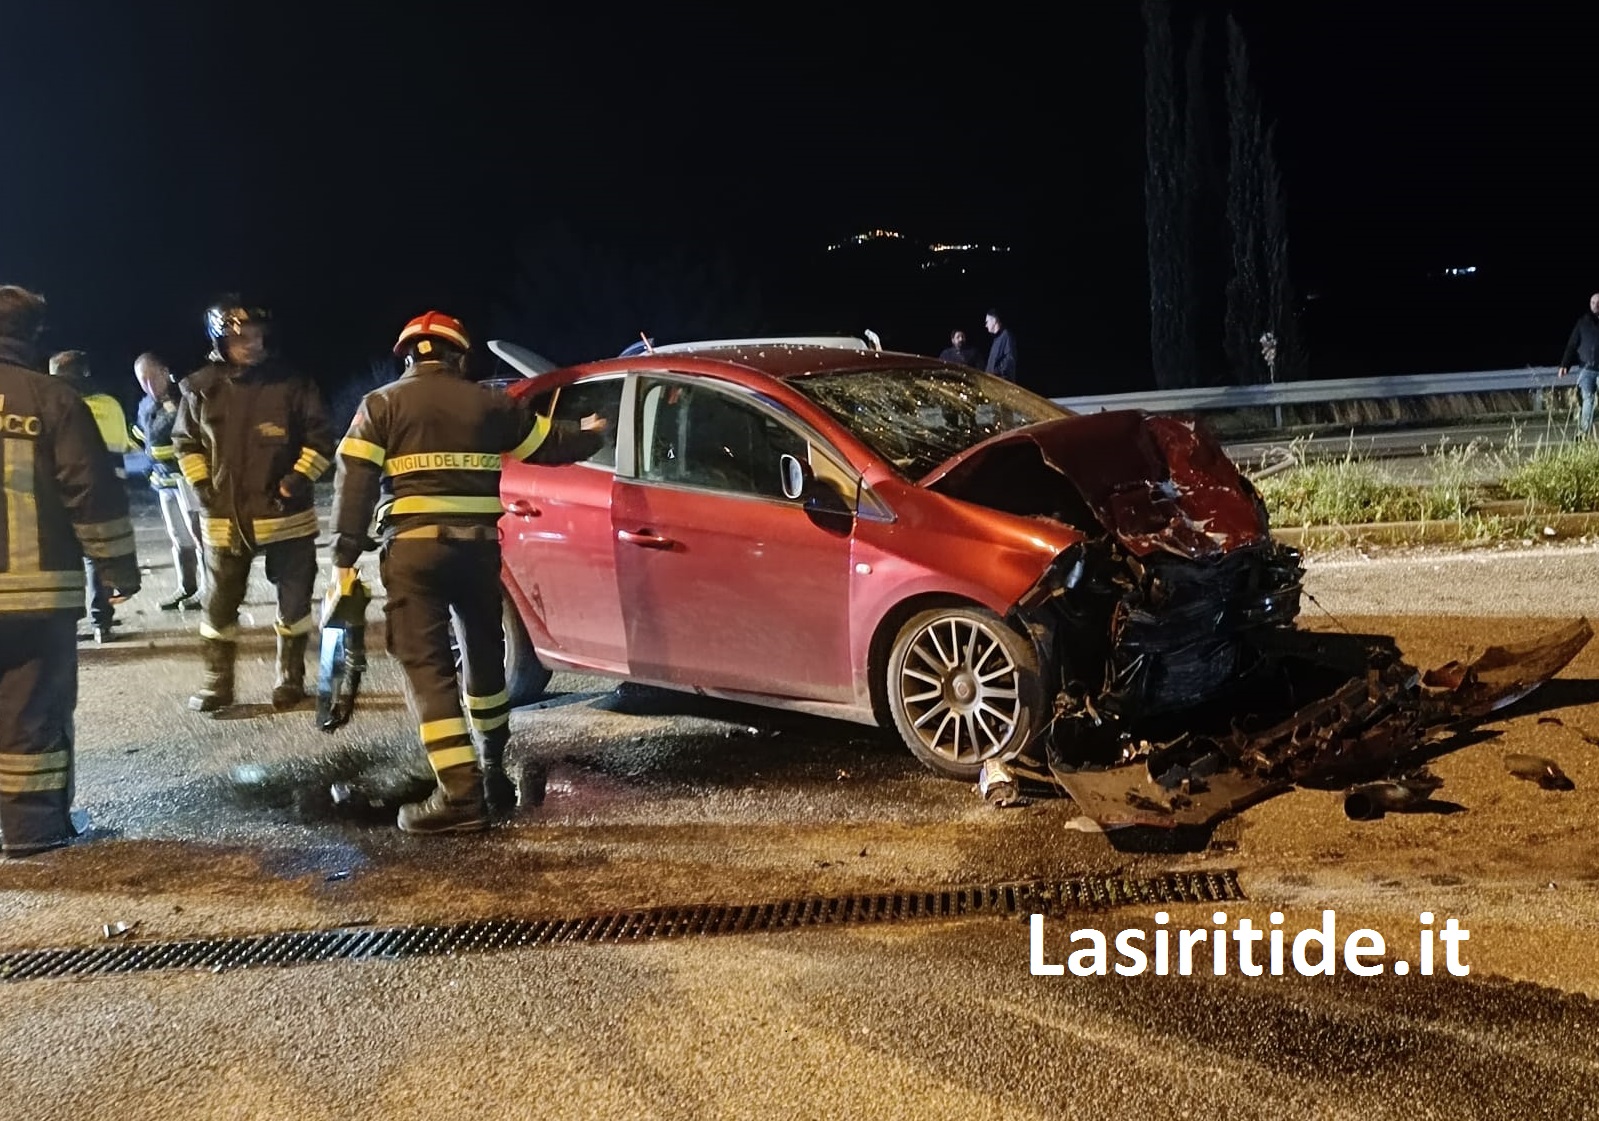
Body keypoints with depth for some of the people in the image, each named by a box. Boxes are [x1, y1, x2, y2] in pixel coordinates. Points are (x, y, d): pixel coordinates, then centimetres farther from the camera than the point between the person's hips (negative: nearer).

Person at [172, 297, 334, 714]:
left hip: (286, 513, -2)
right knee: (219, 603, 8)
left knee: (294, 599, 8)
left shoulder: (292, 383, -7)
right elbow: (185, 442, 11)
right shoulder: (201, 388, 0)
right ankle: (217, 682, 21)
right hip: (224, 517, 2)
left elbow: (320, 438, -2)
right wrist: (202, 487, 0)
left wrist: (296, 482, -12)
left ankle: (290, 679, 22)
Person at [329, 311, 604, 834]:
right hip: (478, 545, 3)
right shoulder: (489, 403, 12)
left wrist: (345, 558, -4)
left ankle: (459, 795, -12)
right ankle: (492, 771, 34)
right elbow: (552, 444, 22)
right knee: (483, 654, 21)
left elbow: (354, 481, -4)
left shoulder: (380, 404, 6)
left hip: (413, 546, -3)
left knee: (427, 664, -4)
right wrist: (590, 434, 43)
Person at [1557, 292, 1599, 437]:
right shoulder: (1583, 322, 5)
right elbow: (1572, 345, 4)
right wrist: (1565, 365, -4)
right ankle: (1585, 431, 0)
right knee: (1587, 398, -3)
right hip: (1586, 368, 0)